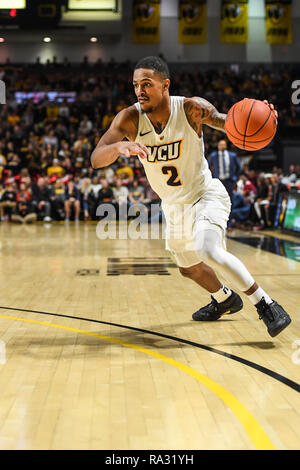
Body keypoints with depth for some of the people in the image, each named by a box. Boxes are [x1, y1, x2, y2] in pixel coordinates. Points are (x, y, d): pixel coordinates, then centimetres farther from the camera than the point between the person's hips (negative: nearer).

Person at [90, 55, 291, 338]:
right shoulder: (130, 119, -18)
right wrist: (118, 147, -50)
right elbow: (95, 159, -26)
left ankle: (266, 305, -16)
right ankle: (224, 300, 52)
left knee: (208, 250, -32)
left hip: (206, 195, -5)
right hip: (174, 206, 5)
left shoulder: (191, 108, -22)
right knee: (188, 267, 21)